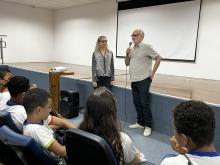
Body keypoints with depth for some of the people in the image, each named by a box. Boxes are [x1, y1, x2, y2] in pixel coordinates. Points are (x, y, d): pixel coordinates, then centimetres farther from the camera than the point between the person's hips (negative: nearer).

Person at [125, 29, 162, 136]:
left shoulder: (146, 47, -7)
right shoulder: (132, 49, 14)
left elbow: (158, 58, -9)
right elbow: (127, 64, 16)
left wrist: (152, 73, -10)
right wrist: (127, 54, -2)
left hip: (143, 80, -7)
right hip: (134, 80, 7)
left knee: (144, 103, -3)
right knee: (136, 102, 13)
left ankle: (148, 126, 9)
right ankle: (140, 122, 26)